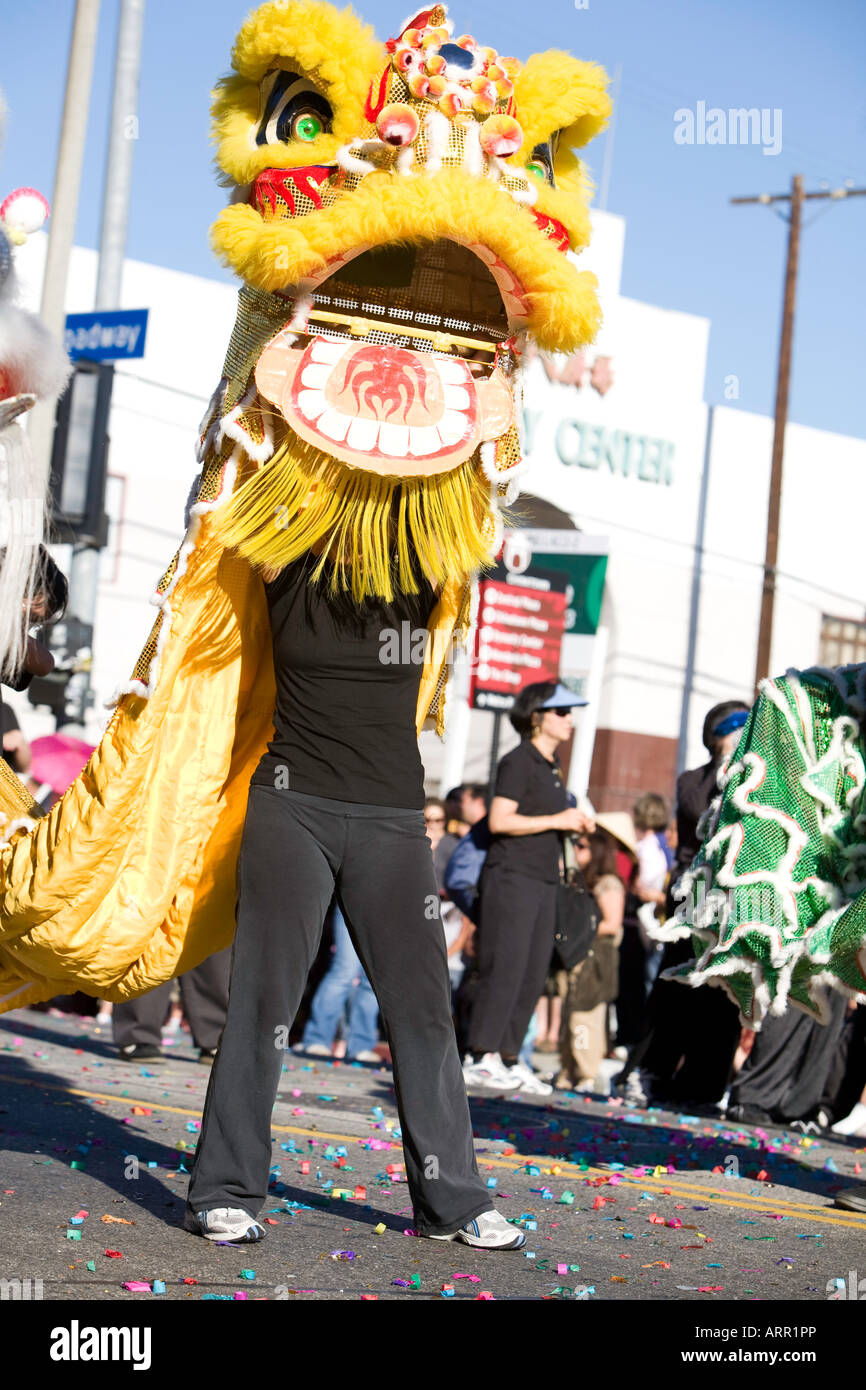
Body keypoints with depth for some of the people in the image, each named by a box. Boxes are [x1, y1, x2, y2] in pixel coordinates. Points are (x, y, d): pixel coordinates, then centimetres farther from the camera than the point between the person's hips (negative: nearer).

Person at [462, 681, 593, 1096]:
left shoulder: (551, 767, 19)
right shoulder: (518, 762, -8)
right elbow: (499, 821, -17)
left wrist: (575, 824, 10)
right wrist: (556, 820, -15)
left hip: (542, 879, 9)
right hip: (512, 875, -9)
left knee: (533, 974, 5)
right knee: (505, 967, -11)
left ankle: (509, 1058, 9)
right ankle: (481, 1058, -9)